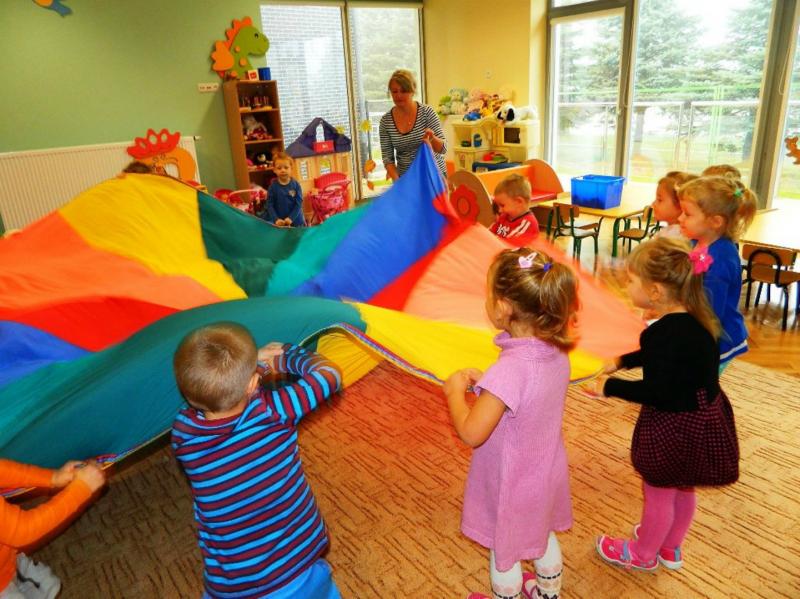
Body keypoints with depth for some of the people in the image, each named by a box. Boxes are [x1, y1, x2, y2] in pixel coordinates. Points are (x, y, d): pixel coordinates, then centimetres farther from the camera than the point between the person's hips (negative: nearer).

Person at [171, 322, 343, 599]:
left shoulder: (182, 434, -13)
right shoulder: (273, 411, -20)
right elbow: (329, 374, -4)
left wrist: (248, 363, 9)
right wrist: (284, 356, 8)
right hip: (295, 565, -1)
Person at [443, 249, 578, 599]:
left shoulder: (510, 369, -37)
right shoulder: (555, 352, -12)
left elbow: (471, 433, -32)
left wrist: (455, 391, -17)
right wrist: (485, 383, -2)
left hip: (512, 485, -7)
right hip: (545, 475, 8)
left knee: (504, 554, 22)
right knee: (544, 538, 32)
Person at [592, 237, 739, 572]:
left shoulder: (666, 332, -31)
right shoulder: (692, 320, -2)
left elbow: (656, 392, -29)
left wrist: (609, 387, -19)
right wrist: (621, 362, 16)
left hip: (674, 428, -9)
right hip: (702, 420, 9)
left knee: (658, 494, 14)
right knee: (682, 490, 26)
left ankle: (643, 554, 39)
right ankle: (671, 549, 49)